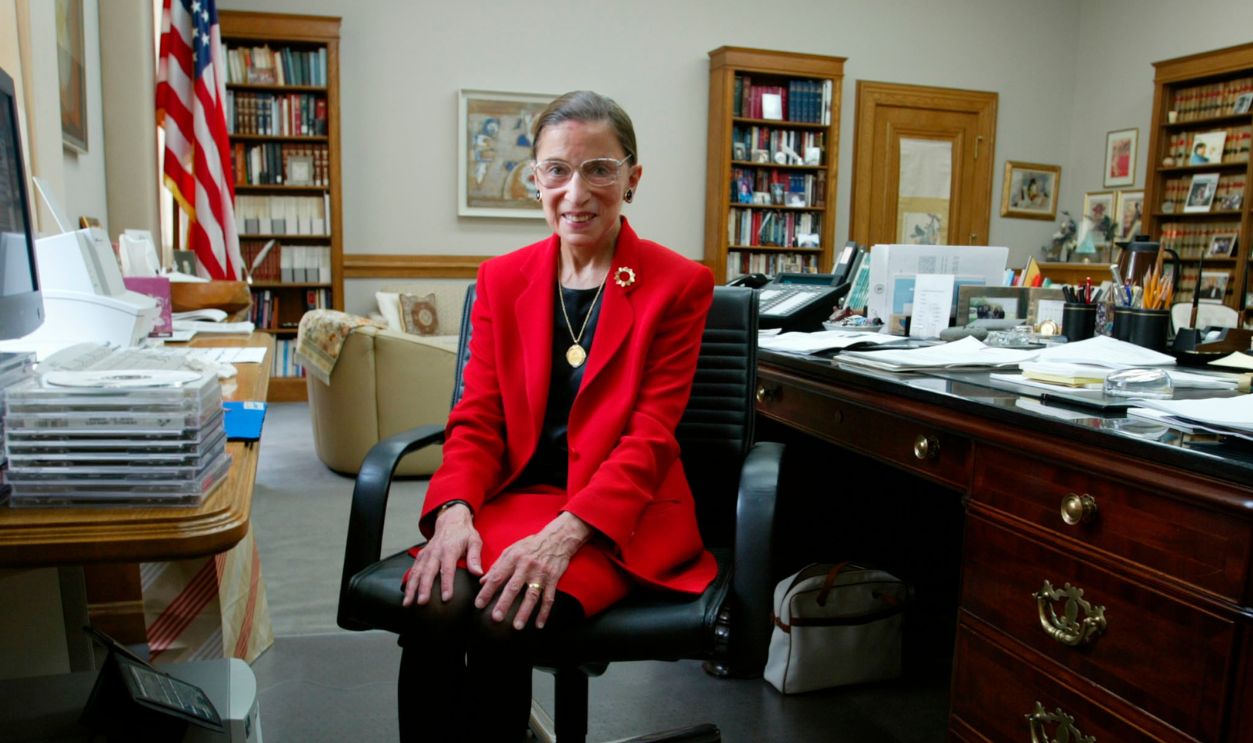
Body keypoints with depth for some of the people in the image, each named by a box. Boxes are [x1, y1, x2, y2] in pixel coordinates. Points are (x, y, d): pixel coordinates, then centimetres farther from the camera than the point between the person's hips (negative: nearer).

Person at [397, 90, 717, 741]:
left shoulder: (679, 284, -2)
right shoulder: (501, 278, 10)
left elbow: (650, 437, -9)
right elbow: (477, 418, 5)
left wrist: (565, 532, -23)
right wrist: (454, 510, -15)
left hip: (620, 516, -3)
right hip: (515, 495, 3)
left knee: (502, 623, -29)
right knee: (434, 609, -27)